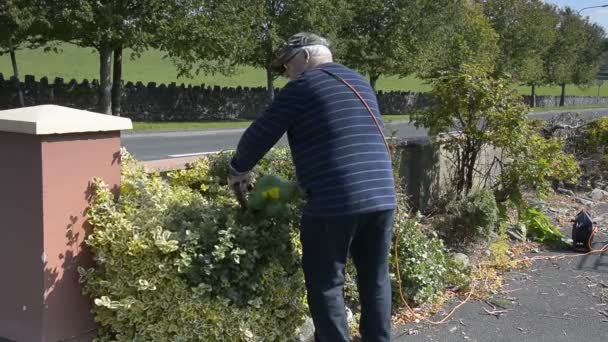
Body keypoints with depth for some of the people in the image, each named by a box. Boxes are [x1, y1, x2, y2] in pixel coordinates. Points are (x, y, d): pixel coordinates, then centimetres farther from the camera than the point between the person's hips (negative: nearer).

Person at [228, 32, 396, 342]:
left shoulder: (302, 87, -1)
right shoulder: (361, 83, 21)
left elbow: (259, 135, 1)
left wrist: (238, 170, 17)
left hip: (334, 201, -7)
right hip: (381, 196, 7)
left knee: (326, 284, 6)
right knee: (375, 279, 16)